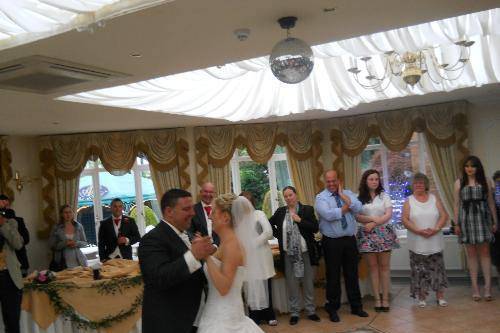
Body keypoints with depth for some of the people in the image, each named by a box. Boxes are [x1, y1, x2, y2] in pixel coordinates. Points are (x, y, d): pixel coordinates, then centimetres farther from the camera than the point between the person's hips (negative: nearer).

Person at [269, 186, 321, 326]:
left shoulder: (307, 209, -1)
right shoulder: (280, 211, 5)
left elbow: (315, 228, -9)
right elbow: (270, 223, 18)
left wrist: (300, 220, -17)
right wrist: (278, 235, 7)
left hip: (305, 252, -1)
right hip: (288, 253, 2)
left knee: (308, 283, 8)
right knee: (291, 284, 6)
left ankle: (311, 311, 20)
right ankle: (294, 313, 16)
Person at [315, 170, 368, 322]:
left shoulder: (348, 193, 7)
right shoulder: (321, 197, -4)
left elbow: (358, 208, -11)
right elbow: (328, 215, -22)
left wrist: (342, 195, -9)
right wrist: (346, 207, -10)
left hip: (350, 239, 3)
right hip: (331, 242, -3)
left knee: (352, 274, 13)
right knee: (333, 276, 6)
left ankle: (356, 306, 27)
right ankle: (333, 308, 20)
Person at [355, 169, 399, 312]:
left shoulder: (384, 196, 5)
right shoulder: (359, 198, 4)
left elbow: (389, 214, -4)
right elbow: (356, 216, -2)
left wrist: (374, 224, -13)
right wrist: (372, 219, -14)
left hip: (383, 233, 0)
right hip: (367, 234, 0)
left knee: (384, 266, 1)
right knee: (373, 266, 4)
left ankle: (385, 298, 7)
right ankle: (377, 298, 10)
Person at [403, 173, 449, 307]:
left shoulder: (434, 199, 7)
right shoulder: (409, 201, 2)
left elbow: (444, 216, 1)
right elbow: (405, 220, -6)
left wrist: (436, 229, -15)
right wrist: (419, 231, -18)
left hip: (435, 242, 1)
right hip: (417, 244, -1)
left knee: (437, 268, 4)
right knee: (419, 270, 2)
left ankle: (440, 296, 14)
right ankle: (421, 297, 12)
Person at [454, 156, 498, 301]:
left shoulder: (484, 181, 6)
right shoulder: (459, 183, 6)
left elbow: (491, 202, 7)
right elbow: (457, 204, 5)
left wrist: (495, 221, 3)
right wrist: (457, 224, 0)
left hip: (483, 218, 0)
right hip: (466, 219, 0)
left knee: (484, 252, -1)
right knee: (471, 254, 4)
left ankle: (488, 286, 0)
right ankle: (475, 287, 8)